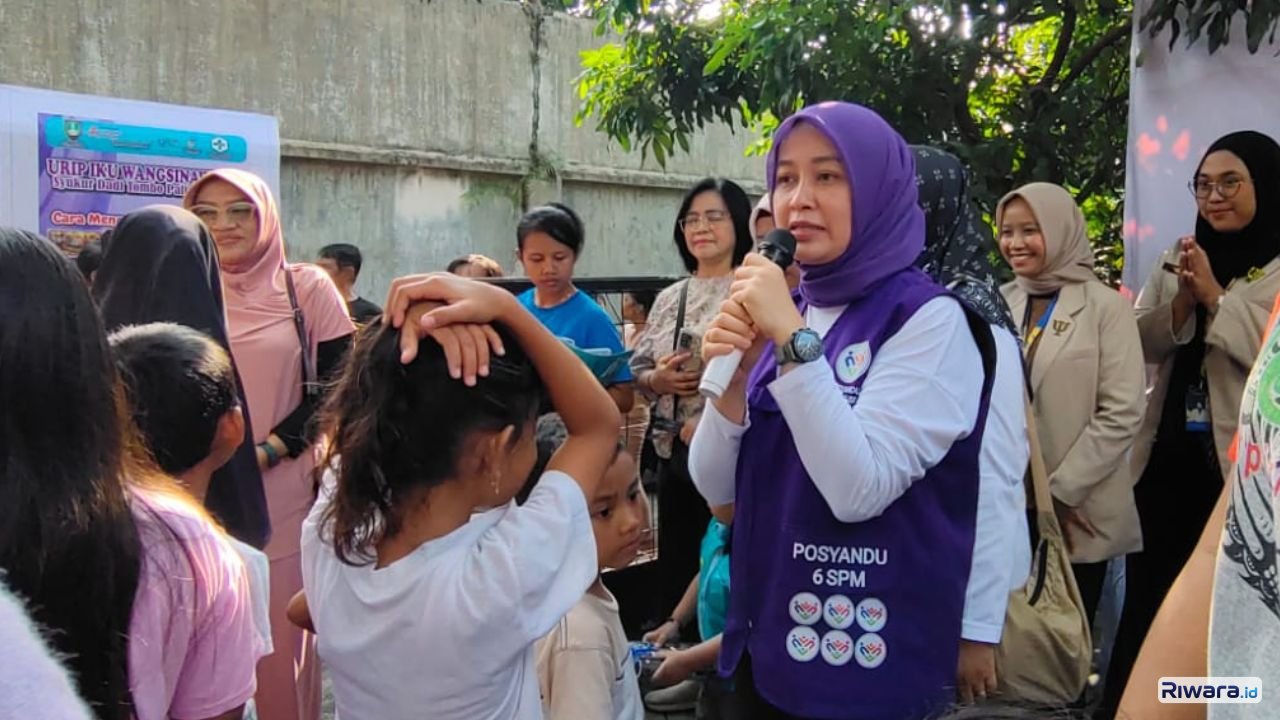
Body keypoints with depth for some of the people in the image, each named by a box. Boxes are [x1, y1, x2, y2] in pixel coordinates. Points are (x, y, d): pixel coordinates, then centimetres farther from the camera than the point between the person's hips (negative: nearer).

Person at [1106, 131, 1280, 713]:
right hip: (1167, 458, 4)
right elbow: (1140, 345, 4)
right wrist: (1183, 301, -12)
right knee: (1146, 602, 9)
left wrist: (1215, 297, -15)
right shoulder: (1180, 259, 11)